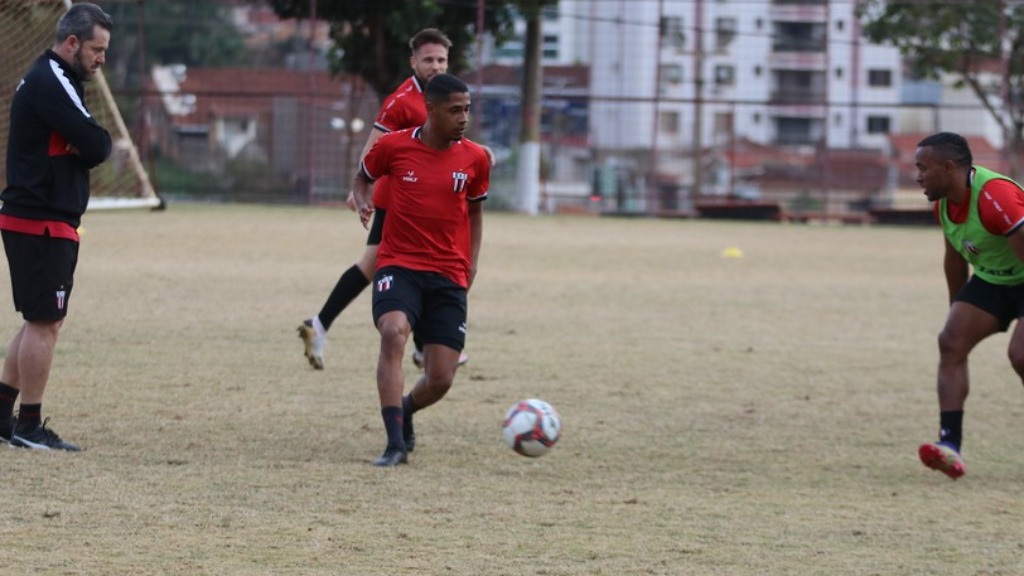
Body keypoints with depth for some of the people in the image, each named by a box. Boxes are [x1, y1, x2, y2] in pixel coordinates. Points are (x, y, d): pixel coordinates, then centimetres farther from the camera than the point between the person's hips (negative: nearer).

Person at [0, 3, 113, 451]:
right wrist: (97, 144, -2)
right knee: (44, 322, -5)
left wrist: (86, 144, -8)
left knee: (42, 322, 16)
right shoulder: (50, 83, -16)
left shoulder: (53, 80, 17)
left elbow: (91, 147, 12)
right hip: (41, 224, -11)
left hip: (37, 222, 11)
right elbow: (96, 148, -22)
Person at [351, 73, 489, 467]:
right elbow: (363, 178, 16)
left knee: (441, 379, -4)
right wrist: (363, 202, -7)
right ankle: (396, 443, -30)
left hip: (449, 276, 2)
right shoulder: (393, 146, -4)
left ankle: (403, 412, 33)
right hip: (398, 265, -2)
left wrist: (471, 266, 7)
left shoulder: (475, 158, 2)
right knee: (394, 332, -33)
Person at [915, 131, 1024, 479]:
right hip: (991, 280, 8)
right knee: (951, 342, -9)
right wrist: (957, 310, 19)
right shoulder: (944, 203, -2)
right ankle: (950, 445, -15)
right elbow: (955, 258, 13)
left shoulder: (994, 197, -31)